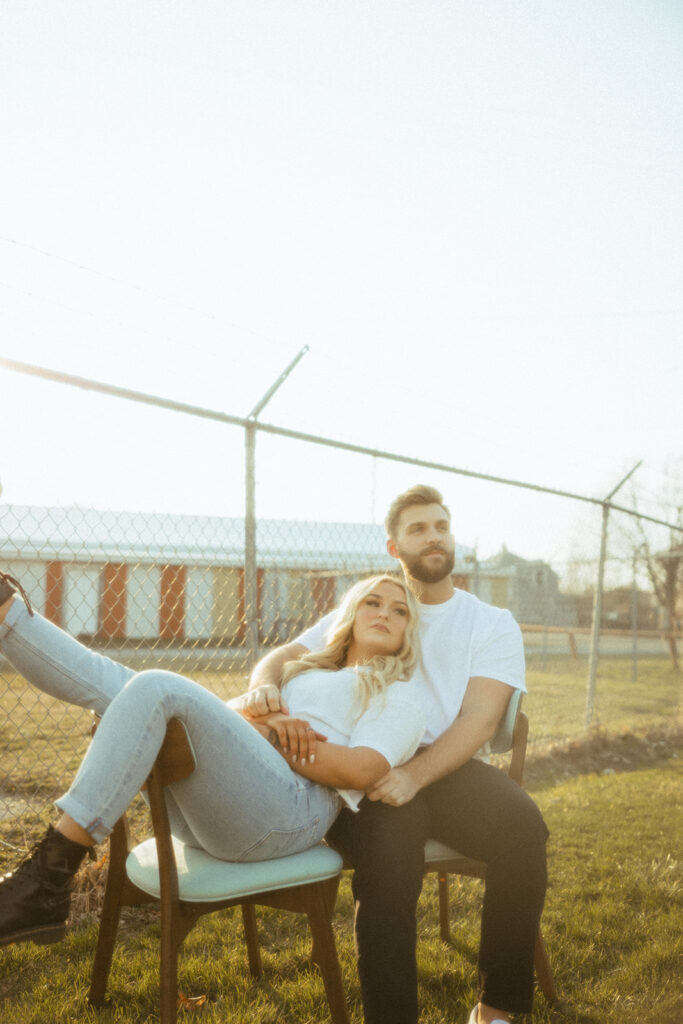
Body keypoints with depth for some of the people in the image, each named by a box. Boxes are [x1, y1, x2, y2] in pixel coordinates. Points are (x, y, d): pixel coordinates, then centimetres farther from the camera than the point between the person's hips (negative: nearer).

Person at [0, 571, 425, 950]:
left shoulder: (397, 696, 17)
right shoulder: (305, 672, 35)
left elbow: (360, 771, -4)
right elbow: (228, 710, 21)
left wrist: (266, 736, -5)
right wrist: (264, 716, -3)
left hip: (290, 810, -6)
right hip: (204, 809, 6)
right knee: (112, 683, -11)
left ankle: (47, 884, -34)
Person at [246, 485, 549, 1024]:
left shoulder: (493, 624, 11)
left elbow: (480, 720, -3)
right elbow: (283, 656, 9)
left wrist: (414, 774, -21)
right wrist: (264, 685, -18)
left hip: (450, 767, 1)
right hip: (369, 769, 0)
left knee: (523, 827, -28)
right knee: (391, 838, -34)